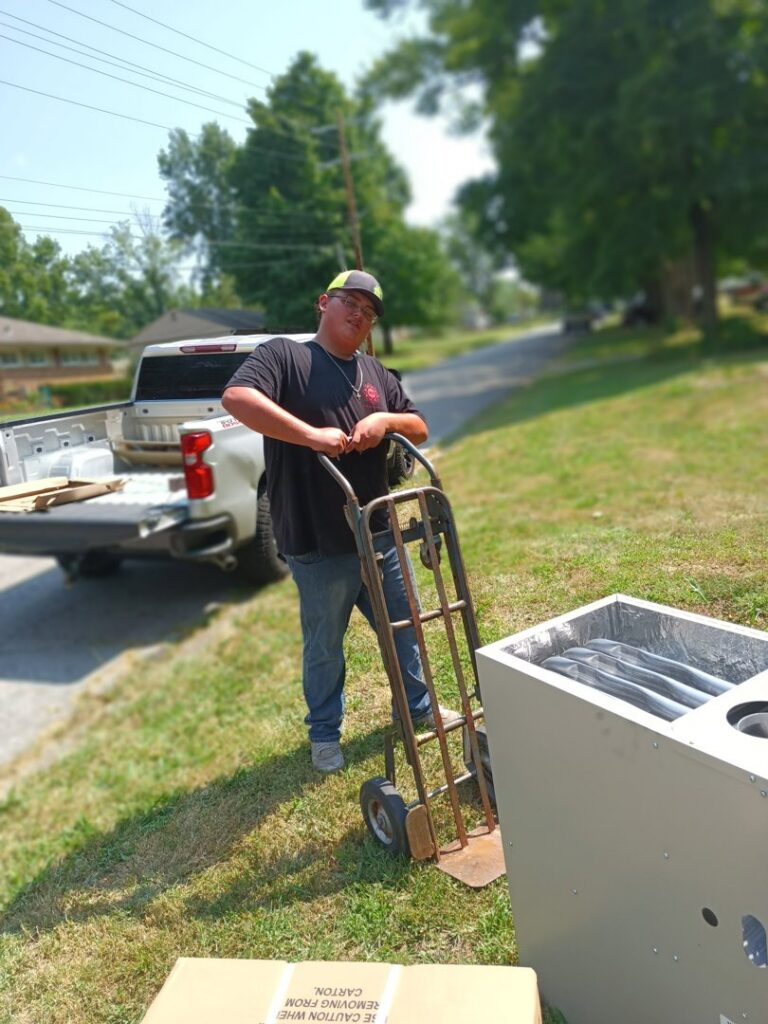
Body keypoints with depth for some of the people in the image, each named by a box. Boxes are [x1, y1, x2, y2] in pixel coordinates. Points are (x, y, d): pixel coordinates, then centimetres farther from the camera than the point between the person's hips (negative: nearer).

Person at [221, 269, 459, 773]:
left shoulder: (377, 374, 12)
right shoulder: (284, 354, -7)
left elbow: (420, 429, 13)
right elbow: (236, 397, -25)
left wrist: (386, 420, -10)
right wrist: (312, 435, -30)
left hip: (378, 535, 6)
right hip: (318, 546, -6)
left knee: (404, 627, 20)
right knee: (324, 646, 12)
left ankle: (419, 708, 44)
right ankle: (325, 733, 35)